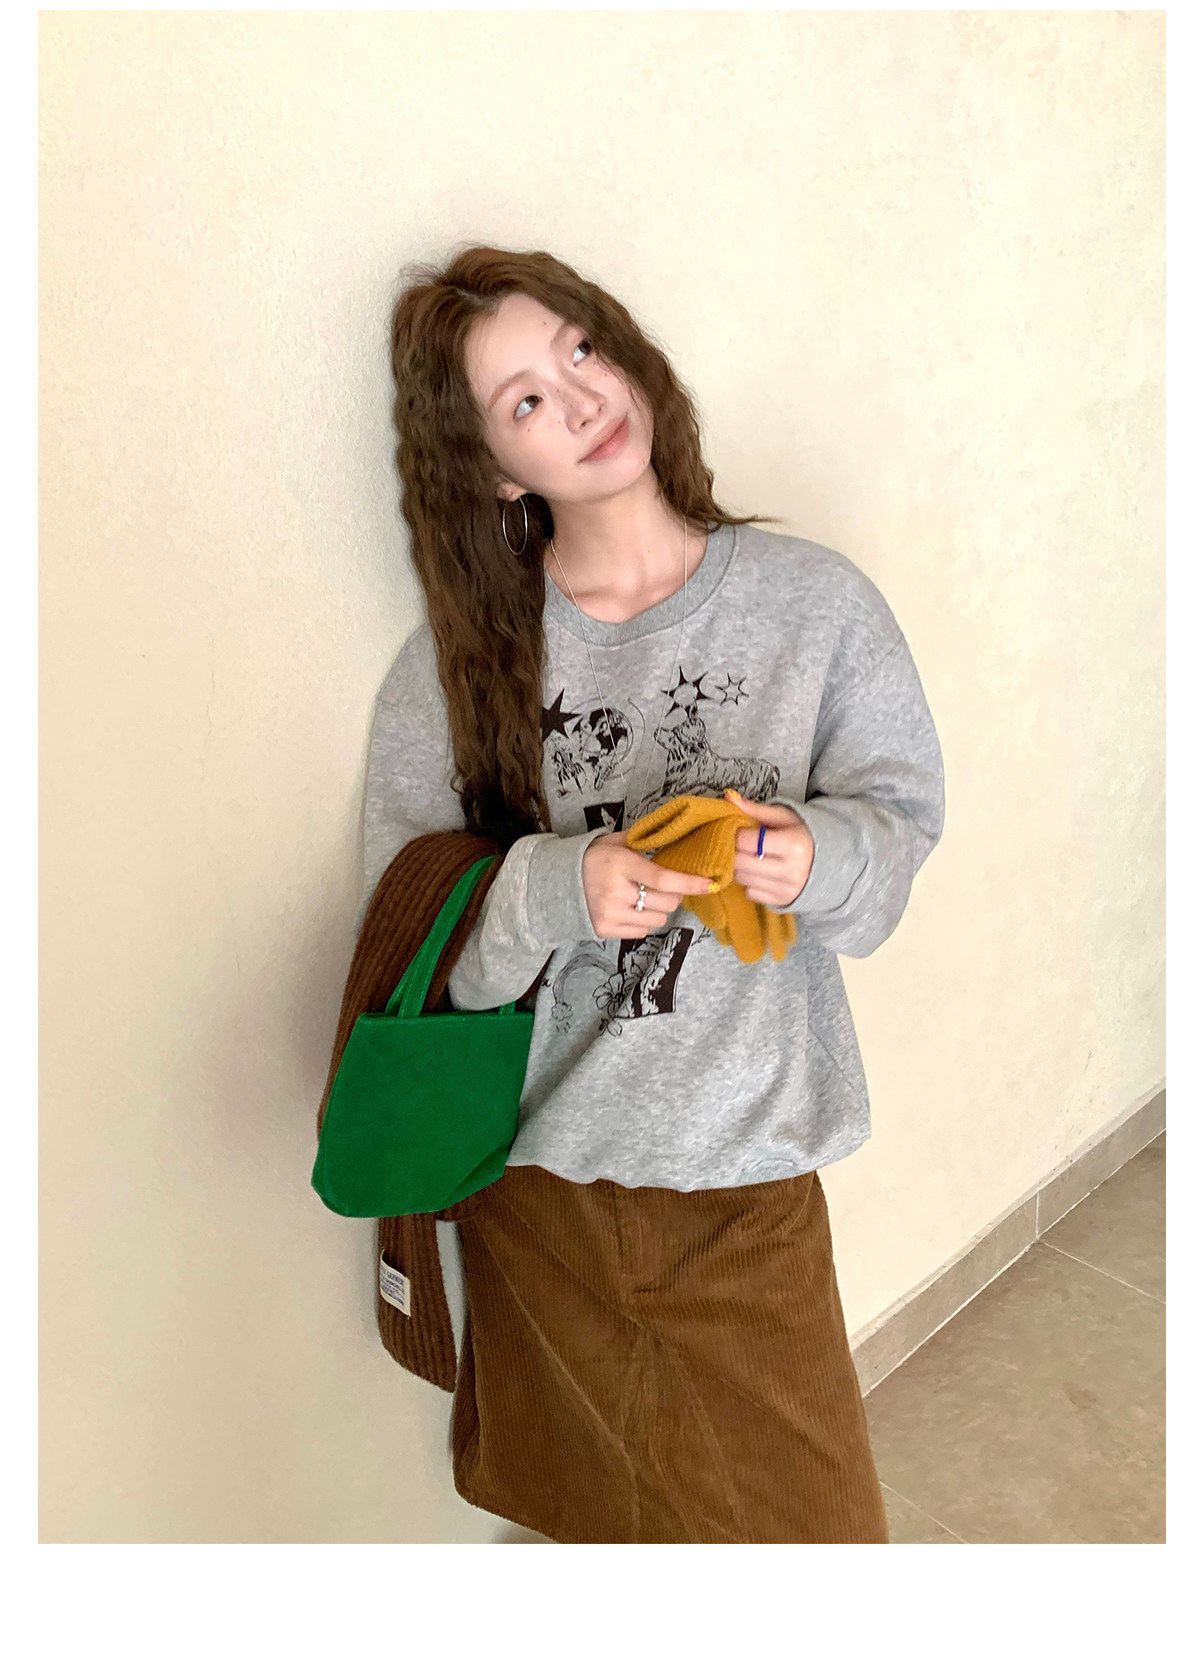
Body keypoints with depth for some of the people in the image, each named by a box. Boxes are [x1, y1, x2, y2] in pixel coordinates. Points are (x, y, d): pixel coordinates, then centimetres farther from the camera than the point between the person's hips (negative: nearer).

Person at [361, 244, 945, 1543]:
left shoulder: (816, 602, -7)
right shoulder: (454, 663, -6)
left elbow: (900, 817, 0)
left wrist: (816, 854, -23)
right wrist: (556, 890, -26)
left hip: (746, 1153, 0)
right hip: (538, 1158, 1)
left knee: (801, 1505, 13)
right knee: (596, 1503, 23)